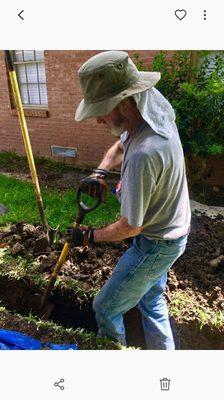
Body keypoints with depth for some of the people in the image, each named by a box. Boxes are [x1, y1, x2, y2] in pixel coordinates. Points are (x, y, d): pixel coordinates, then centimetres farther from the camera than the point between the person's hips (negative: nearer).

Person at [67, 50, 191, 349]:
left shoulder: (143, 154, -37)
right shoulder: (155, 112, -7)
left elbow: (130, 227, -26)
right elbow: (119, 147, 11)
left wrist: (88, 237, -9)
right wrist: (99, 173, -9)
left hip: (155, 246, -9)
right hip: (171, 232, 9)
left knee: (106, 308, 11)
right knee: (151, 300, 27)